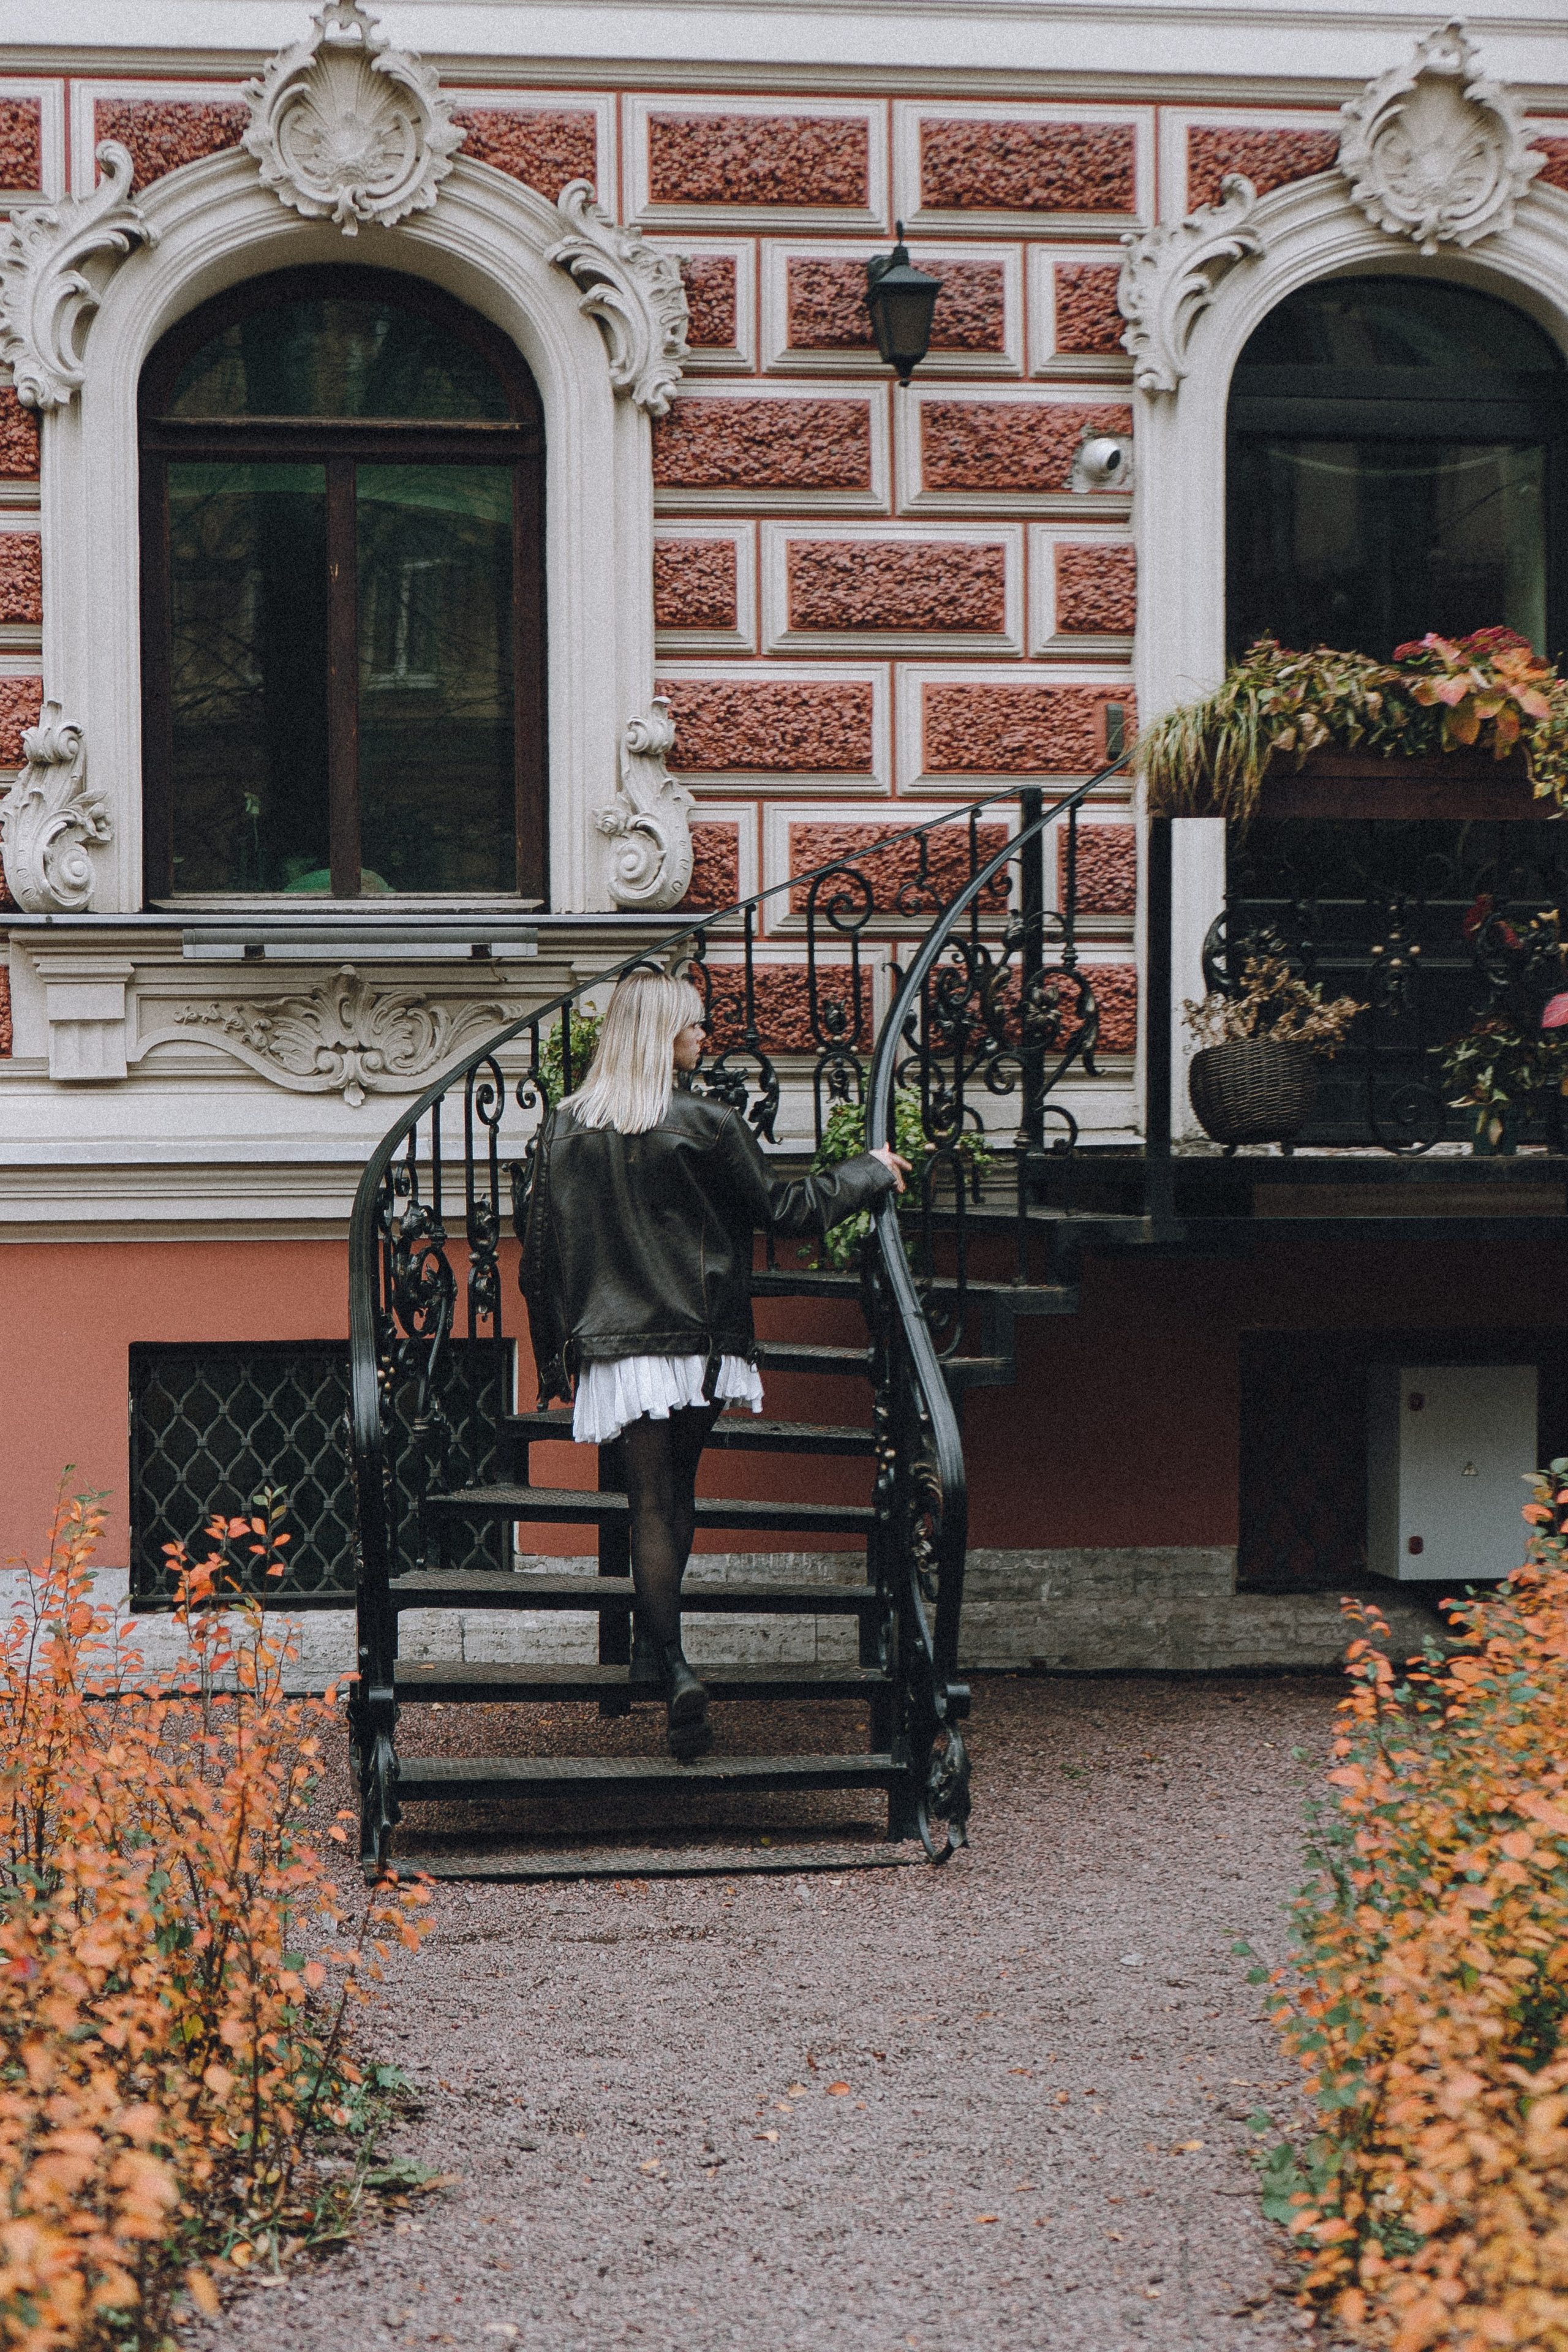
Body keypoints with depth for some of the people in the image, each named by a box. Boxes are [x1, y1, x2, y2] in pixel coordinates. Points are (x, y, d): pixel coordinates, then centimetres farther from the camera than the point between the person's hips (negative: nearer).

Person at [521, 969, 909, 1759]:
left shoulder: (564, 1129, 1)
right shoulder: (704, 1125, -9)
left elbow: (541, 1249, 5)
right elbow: (778, 1206, 1)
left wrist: (550, 1353, 15)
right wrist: (871, 1171, 16)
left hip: (614, 1345, 1)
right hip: (695, 1338, -1)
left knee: (651, 1501, 0)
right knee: (676, 1493, 16)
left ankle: (671, 1669, -13)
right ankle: (655, 1649, 24)